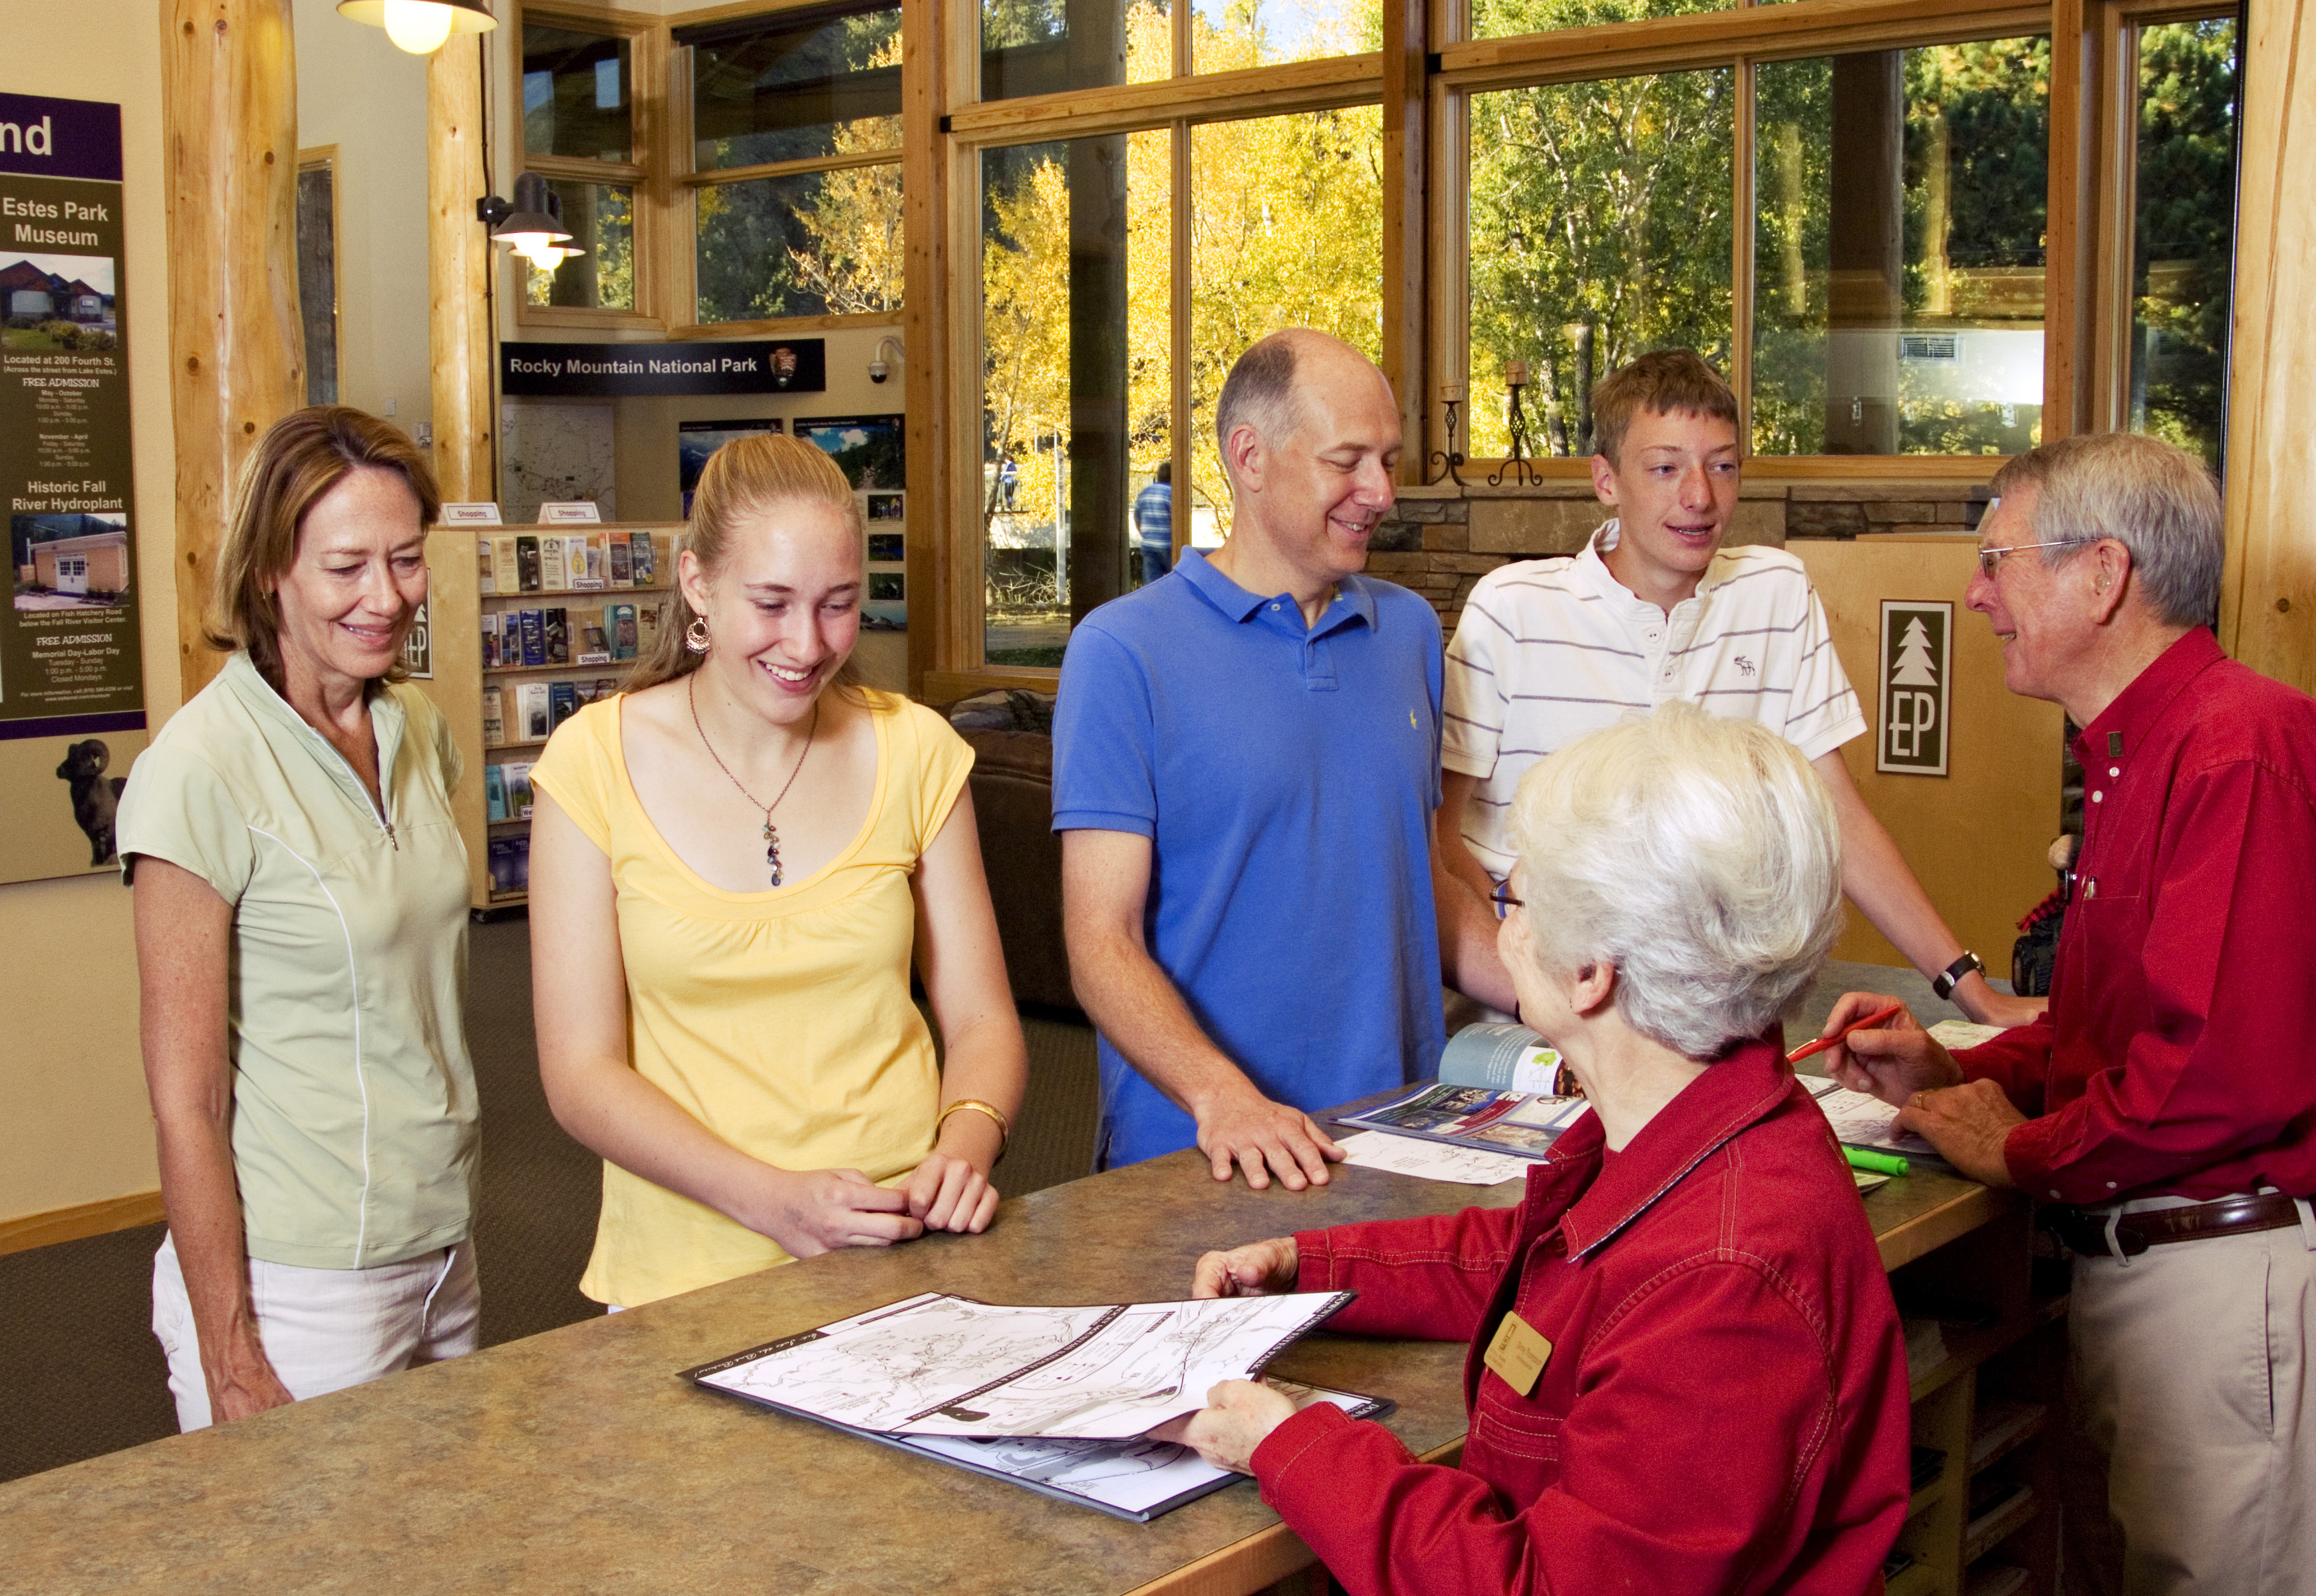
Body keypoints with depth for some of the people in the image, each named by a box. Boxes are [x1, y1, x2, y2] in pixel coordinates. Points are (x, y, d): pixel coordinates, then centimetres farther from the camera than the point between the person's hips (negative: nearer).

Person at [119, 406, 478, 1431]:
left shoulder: (418, 732, 4)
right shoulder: (202, 770, -16)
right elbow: (185, 1101, -15)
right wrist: (231, 1366, -14)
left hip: (444, 1253, 7)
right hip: (296, 1286, -6)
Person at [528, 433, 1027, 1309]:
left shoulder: (914, 751, 6)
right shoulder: (595, 759, -1)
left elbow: (981, 1019, 9)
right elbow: (582, 1073, -3)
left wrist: (965, 1144, -12)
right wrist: (773, 1199, -17)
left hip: (906, 1253, 2)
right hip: (686, 1270, -1)